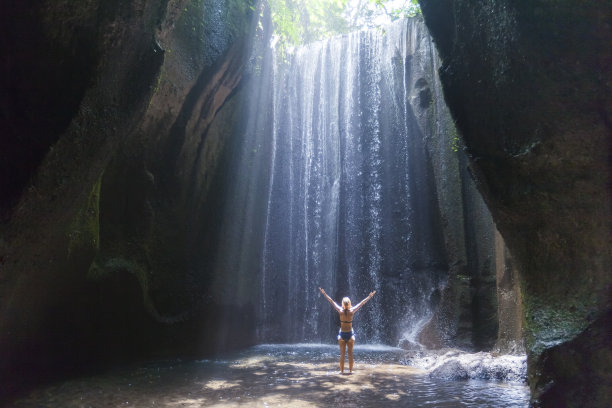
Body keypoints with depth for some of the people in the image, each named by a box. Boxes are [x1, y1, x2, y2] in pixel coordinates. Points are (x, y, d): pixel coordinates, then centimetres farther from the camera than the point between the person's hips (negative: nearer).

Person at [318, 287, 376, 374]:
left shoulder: (340, 311, -11)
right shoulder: (352, 311, -11)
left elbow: (332, 301, -3)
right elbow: (362, 303, -2)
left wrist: (324, 294, 4)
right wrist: (369, 296, 6)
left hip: (342, 334, 0)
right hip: (350, 334, 0)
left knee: (342, 354, 5)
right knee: (350, 354, 8)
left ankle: (341, 371, 8)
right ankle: (350, 370, 13)